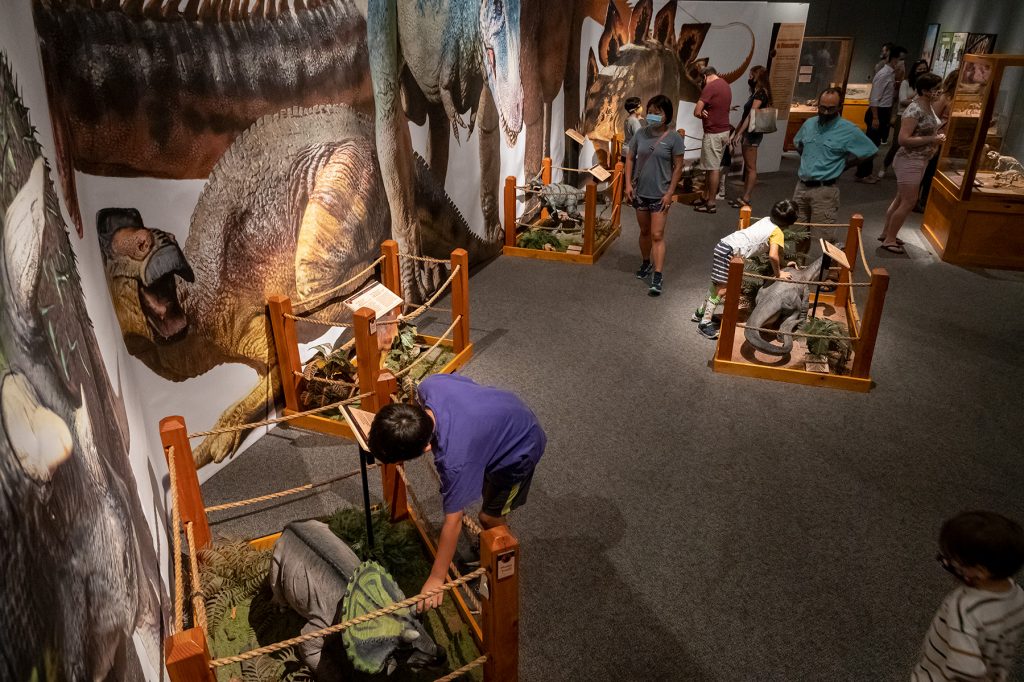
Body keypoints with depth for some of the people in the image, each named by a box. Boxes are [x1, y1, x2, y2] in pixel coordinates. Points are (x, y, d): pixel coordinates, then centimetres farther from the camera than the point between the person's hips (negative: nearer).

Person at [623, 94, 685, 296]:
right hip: (640, 192, 4)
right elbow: (630, 158, 6)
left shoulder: (674, 138, -9)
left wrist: (670, 192, -11)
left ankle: (657, 277, -6)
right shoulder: (641, 133, 1)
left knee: (657, 235, -6)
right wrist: (628, 184, -3)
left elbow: (678, 167, -6)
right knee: (644, 231, 17)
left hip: (660, 194, -4)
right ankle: (646, 264, 37)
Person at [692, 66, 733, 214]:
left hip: (713, 133, -9)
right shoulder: (726, 85, 14)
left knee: (713, 168, -4)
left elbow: (696, 112, -17)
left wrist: (703, 114, 5)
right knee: (712, 167, 15)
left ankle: (711, 203, 2)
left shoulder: (710, 87, -15)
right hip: (724, 130, 9)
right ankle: (705, 197, 24)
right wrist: (707, 114, -1)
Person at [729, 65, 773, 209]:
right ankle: (744, 197, 15)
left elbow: (751, 115, -20)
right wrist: (736, 132, 17)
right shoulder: (756, 93, 18)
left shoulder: (760, 93, -12)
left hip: (752, 134, -10)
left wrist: (740, 133, -22)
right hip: (748, 133, 10)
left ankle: (746, 199, -4)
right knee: (747, 166, 11)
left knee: (751, 168, -6)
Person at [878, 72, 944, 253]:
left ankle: (886, 233, 26)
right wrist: (932, 139, -23)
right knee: (909, 202, -6)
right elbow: (903, 139, -26)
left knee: (901, 199, 16)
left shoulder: (928, 107, 8)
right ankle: (889, 239, 4)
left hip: (919, 161, 10)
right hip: (909, 161, -10)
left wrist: (937, 136, 5)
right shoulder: (915, 110, -21)